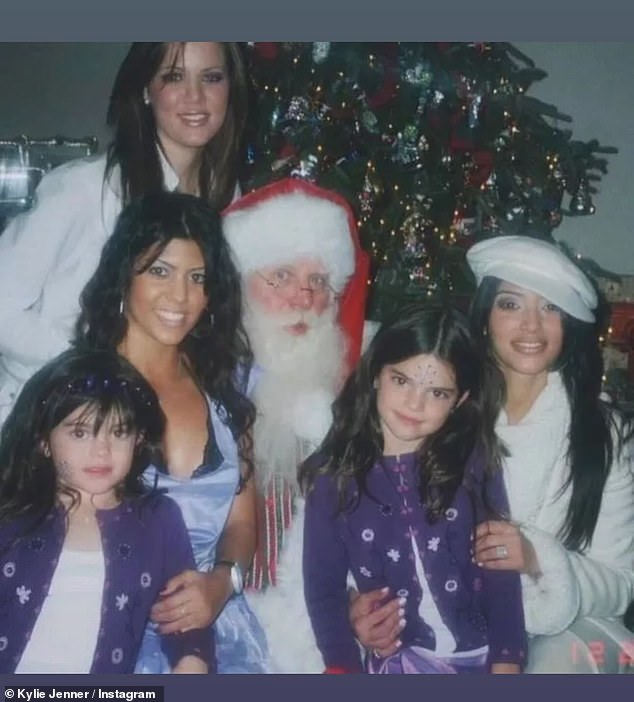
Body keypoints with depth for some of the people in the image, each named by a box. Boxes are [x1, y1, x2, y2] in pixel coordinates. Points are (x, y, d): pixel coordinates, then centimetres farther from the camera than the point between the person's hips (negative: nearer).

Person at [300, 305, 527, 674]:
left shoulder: (474, 462, 1)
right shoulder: (335, 473, -1)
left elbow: (501, 574, -1)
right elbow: (325, 586, 0)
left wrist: (506, 664, -9)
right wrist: (344, 668, -11)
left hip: (483, 654, 1)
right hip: (391, 659, 0)